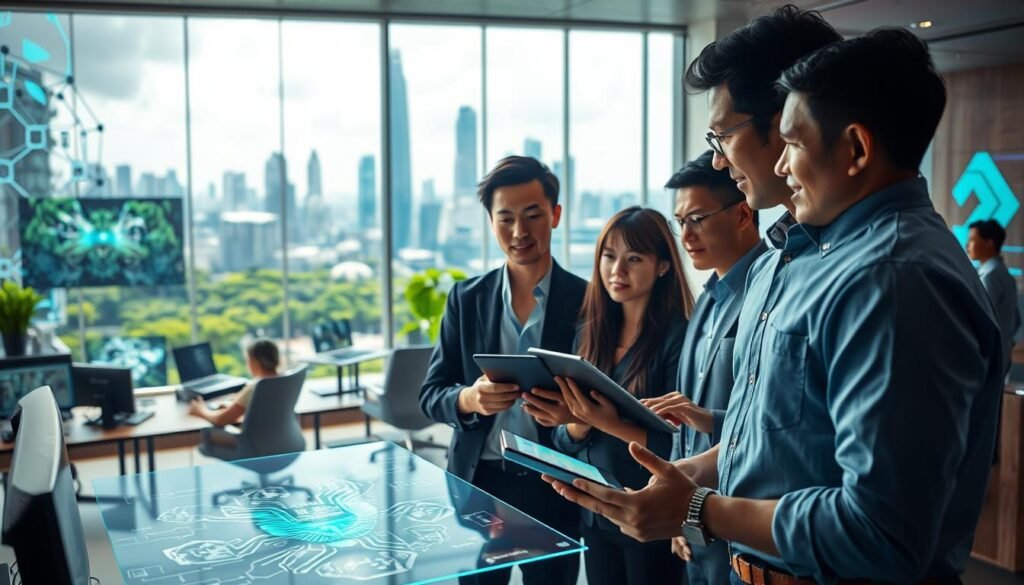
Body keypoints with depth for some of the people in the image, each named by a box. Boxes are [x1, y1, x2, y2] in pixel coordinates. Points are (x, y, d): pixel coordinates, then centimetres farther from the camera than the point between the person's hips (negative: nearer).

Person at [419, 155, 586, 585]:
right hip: (477, 483, 2)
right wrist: (469, 398, -21)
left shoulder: (586, 300, -5)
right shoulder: (466, 297, 1)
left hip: (554, 488, -2)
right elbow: (431, 395, 1)